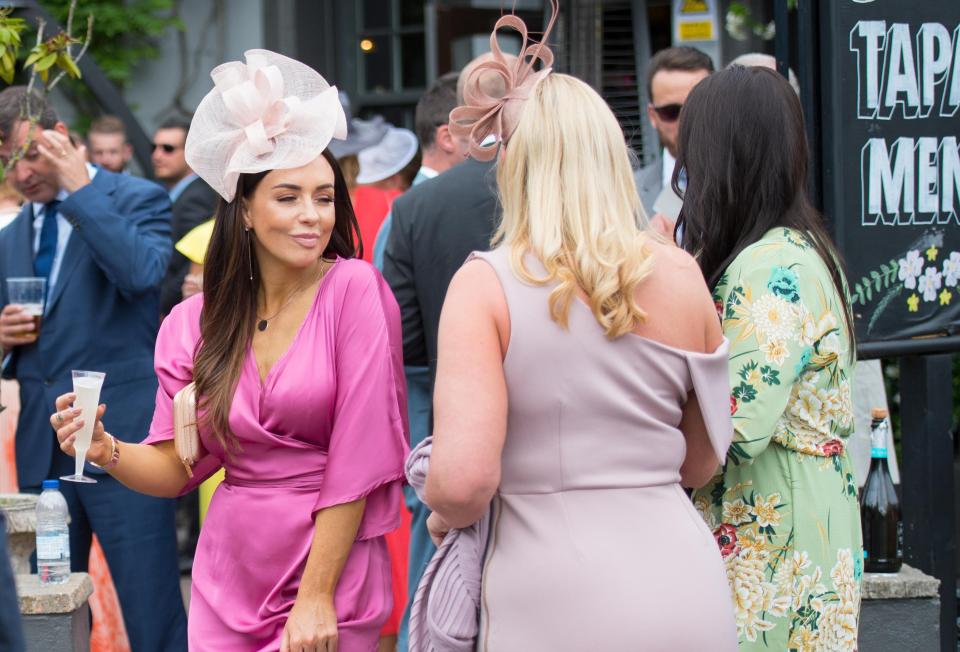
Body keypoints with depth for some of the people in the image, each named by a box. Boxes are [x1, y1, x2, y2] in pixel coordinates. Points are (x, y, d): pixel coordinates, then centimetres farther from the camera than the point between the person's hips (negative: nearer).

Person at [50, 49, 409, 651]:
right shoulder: (197, 323, 1)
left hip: (334, 572, -3)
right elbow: (178, 467, 5)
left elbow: (357, 458, -13)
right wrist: (108, 450, -16)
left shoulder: (356, 289, -10)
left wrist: (316, 597, -15)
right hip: (227, 582, 3)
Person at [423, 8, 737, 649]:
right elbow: (703, 463, 12)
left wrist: (444, 513, 3)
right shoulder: (680, 275, 2)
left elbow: (465, 478, -18)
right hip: (685, 590, 3)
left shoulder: (484, 285, -8)